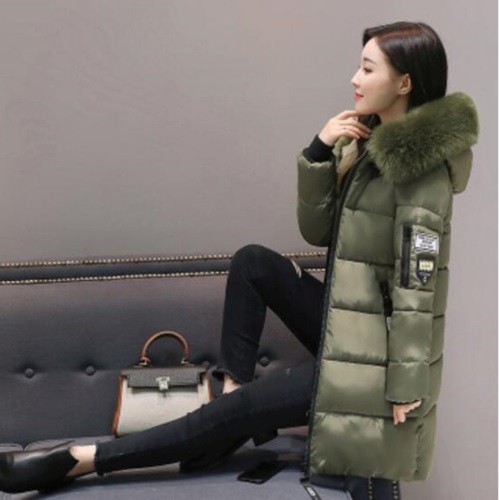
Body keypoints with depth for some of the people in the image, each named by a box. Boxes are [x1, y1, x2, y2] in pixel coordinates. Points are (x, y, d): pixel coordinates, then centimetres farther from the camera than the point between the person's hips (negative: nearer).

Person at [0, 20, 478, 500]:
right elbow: (315, 230, 6)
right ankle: (234, 390, -2)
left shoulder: (422, 163, -18)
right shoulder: (368, 142, 8)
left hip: (369, 353, -8)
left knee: (236, 411, -6)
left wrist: (404, 385, -21)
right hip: (342, 322, 8)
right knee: (253, 262, -3)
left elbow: (415, 283, -21)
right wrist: (319, 152, -8)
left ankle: (80, 460, 0)